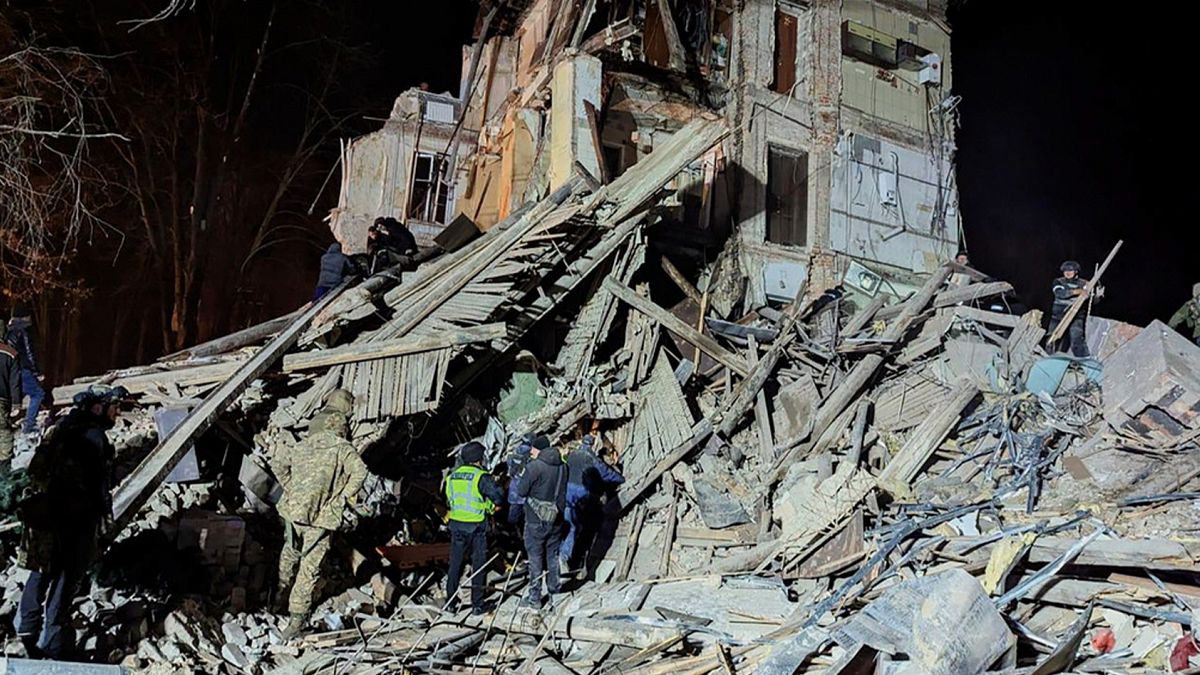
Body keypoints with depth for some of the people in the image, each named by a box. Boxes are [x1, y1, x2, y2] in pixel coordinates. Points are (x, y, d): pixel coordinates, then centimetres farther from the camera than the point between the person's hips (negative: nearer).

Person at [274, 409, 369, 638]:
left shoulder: (303, 446, 12)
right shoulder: (342, 448, -1)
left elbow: (279, 466, 8)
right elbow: (359, 471, -17)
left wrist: (290, 490, 13)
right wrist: (344, 496, -7)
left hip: (293, 510, 5)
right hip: (322, 517, -5)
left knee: (290, 551, 29)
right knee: (310, 567, 0)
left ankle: (283, 590, 49)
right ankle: (297, 616, 0)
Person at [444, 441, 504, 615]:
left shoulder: (452, 476, 4)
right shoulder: (481, 477, -15)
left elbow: (449, 499, 13)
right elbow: (499, 498, -15)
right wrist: (489, 505, 5)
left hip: (456, 524, 5)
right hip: (476, 527, -5)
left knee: (455, 564, 15)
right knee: (478, 565, 6)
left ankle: (450, 601, 21)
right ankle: (477, 604, 10)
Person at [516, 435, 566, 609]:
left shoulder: (534, 467, -18)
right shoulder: (562, 466, 1)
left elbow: (521, 491, -13)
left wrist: (523, 479, 4)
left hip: (536, 519, -5)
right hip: (556, 518, 6)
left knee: (535, 556, 2)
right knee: (552, 553, 20)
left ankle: (534, 597, 6)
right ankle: (554, 586, 33)